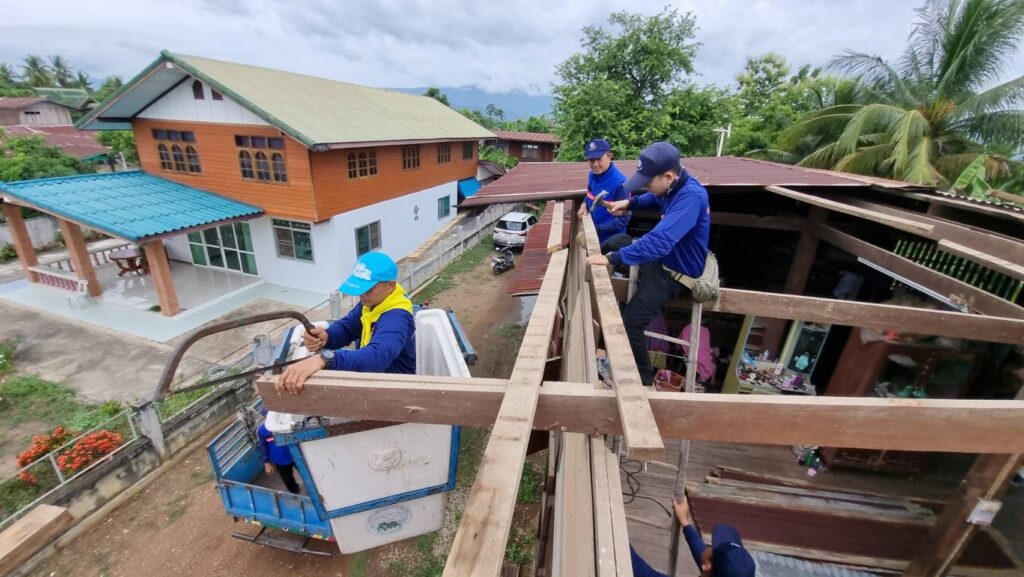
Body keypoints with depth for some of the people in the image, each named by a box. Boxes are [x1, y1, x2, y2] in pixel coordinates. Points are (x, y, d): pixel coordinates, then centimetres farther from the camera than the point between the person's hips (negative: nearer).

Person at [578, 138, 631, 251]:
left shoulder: (619, 182, -24)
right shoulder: (592, 175, -1)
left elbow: (623, 219, -22)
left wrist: (597, 229, -27)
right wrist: (585, 203, -2)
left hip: (610, 241, -7)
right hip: (592, 237, 7)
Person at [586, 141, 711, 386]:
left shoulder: (691, 196, -33)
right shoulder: (674, 187, -5)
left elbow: (660, 242, -43)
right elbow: (655, 199, 21)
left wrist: (612, 258, -40)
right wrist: (630, 203, 3)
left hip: (675, 272, -10)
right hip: (664, 255, 10)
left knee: (629, 323, -19)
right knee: (614, 242, 19)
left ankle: (644, 378, 3)